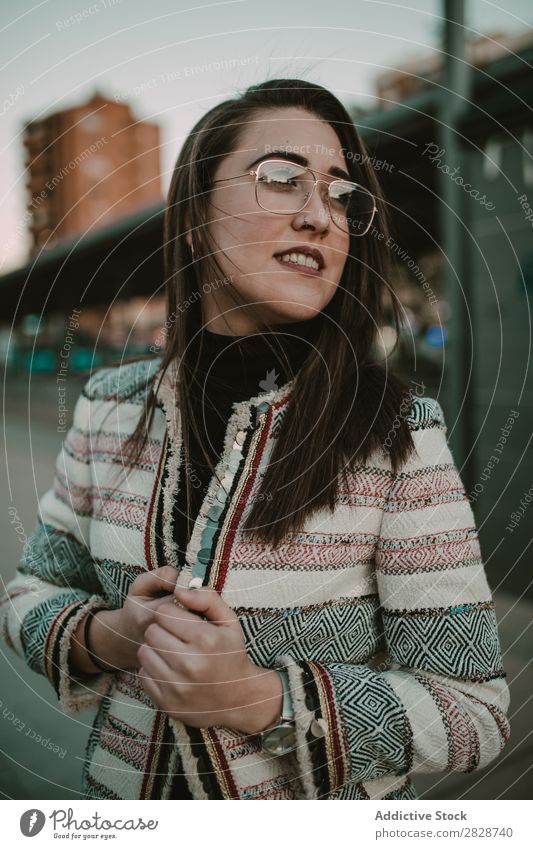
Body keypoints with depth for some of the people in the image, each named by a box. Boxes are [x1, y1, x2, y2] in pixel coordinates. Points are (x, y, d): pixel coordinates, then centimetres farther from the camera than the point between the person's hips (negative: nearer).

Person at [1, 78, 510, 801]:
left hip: (332, 804, -2)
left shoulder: (400, 431, -21)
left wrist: (260, 698, -28)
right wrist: (107, 635, -20)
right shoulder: (110, 403, -11)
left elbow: (475, 713, -17)